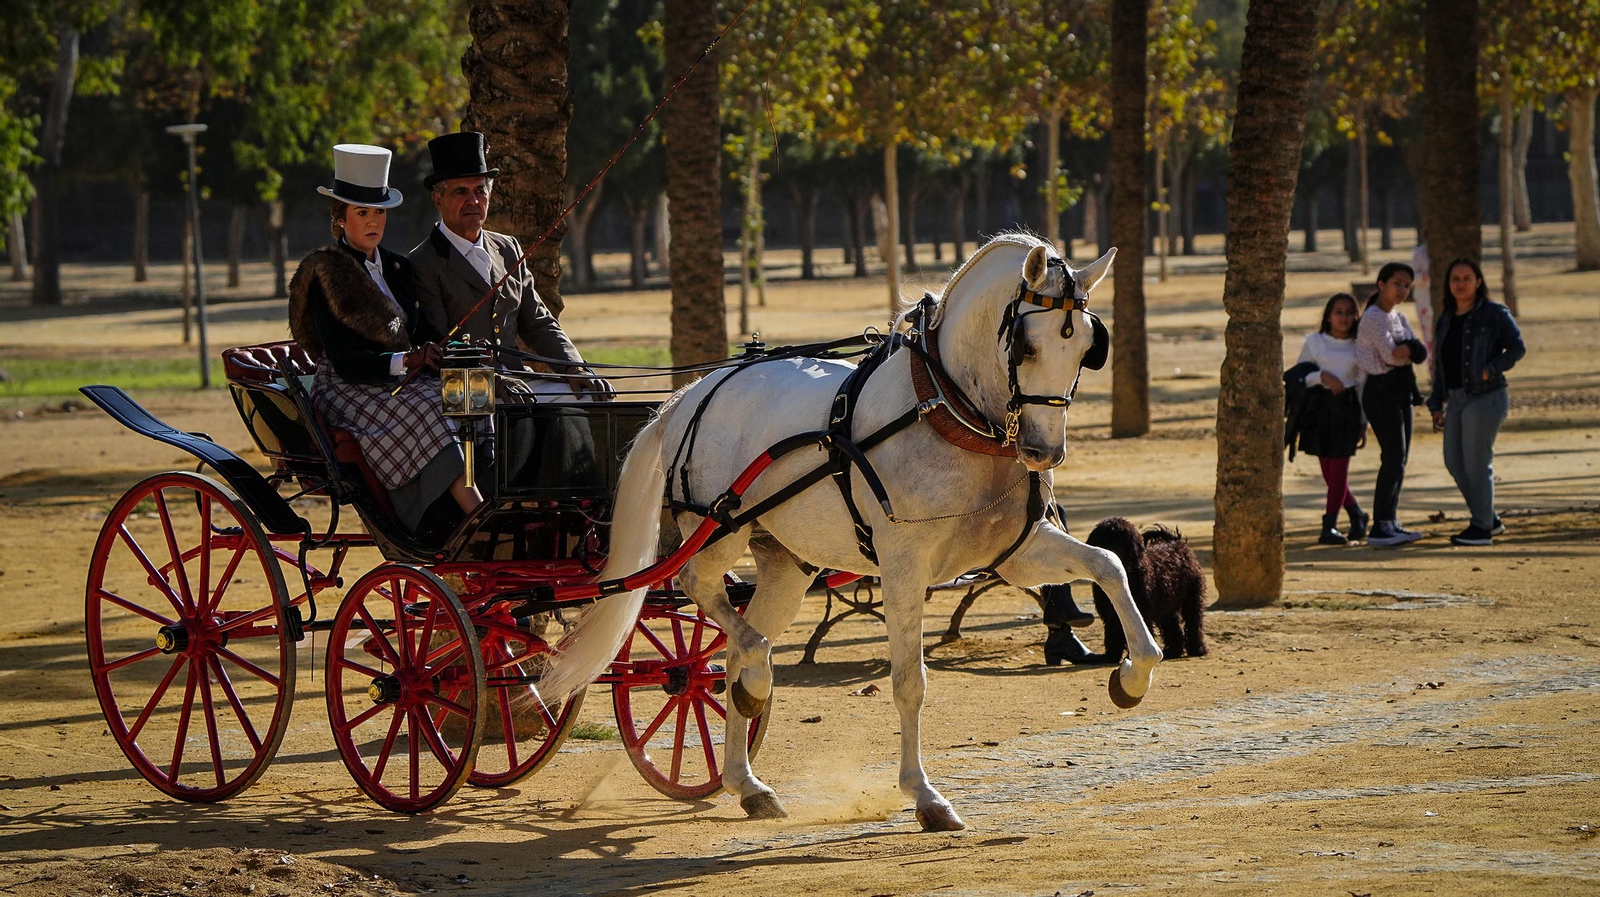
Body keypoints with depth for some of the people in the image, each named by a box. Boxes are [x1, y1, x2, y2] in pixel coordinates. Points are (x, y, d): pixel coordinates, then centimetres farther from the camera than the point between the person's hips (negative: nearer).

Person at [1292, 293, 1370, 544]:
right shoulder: (1314, 342, 7)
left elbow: (1364, 383, 11)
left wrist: (1364, 423, 9)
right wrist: (1322, 376, -14)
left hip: (1346, 408, -1)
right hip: (1319, 407, 1)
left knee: (1339, 469, -8)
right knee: (1328, 471, 3)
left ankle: (1329, 526, -7)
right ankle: (1357, 515, 23)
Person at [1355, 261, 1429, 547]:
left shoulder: (1398, 317, 16)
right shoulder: (1374, 317, -11)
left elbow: (1421, 353, 5)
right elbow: (1389, 355, -19)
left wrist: (1403, 351, -15)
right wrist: (1409, 350, -1)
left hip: (1401, 391, 9)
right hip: (1382, 390, -9)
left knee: (1399, 459, 9)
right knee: (1393, 458, -13)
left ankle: (1390, 522, 15)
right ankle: (1379, 527, -13)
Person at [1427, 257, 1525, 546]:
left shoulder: (1494, 314, -5)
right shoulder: (1447, 321, 14)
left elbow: (1517, 347, -8)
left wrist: (1489, 370, -21)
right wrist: (1437, 405, 14)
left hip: (1485, 397, -8)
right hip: (1456, 399, 8)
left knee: (1477, 461, -6)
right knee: (1454, 460, 6)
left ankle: (1482, 528, 3)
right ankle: (1491, 519, 18)